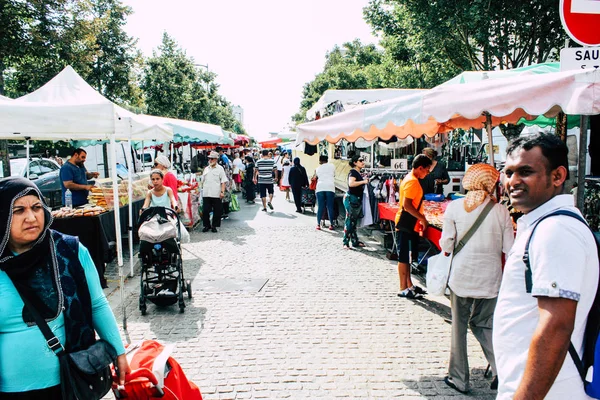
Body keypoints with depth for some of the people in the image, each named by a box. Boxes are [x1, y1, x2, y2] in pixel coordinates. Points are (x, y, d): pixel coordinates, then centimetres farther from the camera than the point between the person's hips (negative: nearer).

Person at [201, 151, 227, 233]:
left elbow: (223, 181, -3)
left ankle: (214, 226, 14)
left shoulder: (220, 169, 2)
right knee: (205, 211, 3)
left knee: (217, 211, 2)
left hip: (216, 195, -4)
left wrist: (222, 192, -11)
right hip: (206, 194, 4)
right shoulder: (206, 169, 16)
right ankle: (207, 225, 16)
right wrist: (202, 189, 15)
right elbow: (203, 181, 23)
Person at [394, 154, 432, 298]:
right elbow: (407, 204, -25)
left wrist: (420, 219, 17)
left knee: (406, 256, 16)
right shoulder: (412, 181, -18)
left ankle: (409, 285, 26)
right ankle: (403, 289, 4)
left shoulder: (410, 179, 15)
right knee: (404, 257, -3)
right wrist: (422, 218, -19)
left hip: (410, 224, 10)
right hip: (406, 225, -10)